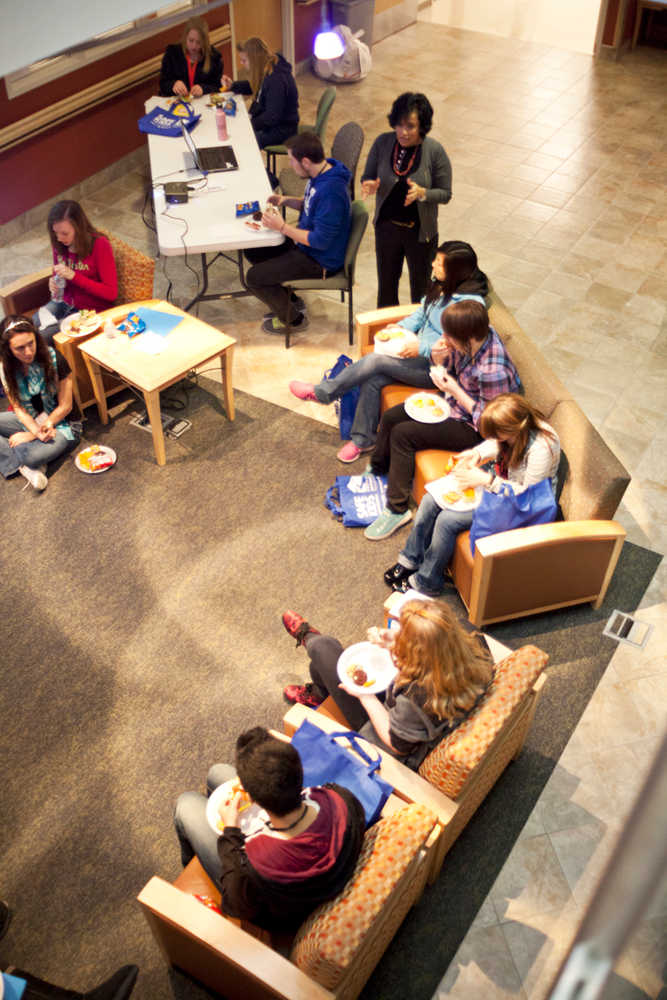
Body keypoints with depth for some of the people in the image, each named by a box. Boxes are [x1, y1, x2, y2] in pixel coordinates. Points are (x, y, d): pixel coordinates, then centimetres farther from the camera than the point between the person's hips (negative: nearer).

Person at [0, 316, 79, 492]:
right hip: (28, 420, 6)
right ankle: (25, 467, -17)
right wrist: (37, 430, -24)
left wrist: (32, 435, -14)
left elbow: (65, 406, -13)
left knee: (33, 455, -37)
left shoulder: (55, 360, -20)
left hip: (57, 421, -5)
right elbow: (19, 408, -3)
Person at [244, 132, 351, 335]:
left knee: (253, 277, -11)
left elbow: (321, 241, -30)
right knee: (252, 251, 16)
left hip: (321, 260, -10)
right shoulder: (321, 173, -3)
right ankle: (290, 301, 27)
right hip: (306, 242, 10)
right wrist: (286, 200, -1)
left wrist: (282, 227, -25)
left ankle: (294, 319, 11)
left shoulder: (330, 191, -33)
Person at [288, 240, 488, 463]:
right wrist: (399, 327, 0)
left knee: (375, 360, -20)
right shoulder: (440, 285, 5)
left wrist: (421, 348, -24)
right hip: (418, 354, 8)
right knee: (373, 379, -14)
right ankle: (363, 439, -1)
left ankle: (322, 392, -4)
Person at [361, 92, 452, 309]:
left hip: (420, 230, -2)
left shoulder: (434, 151, -17)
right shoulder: (383, 142, -10)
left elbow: (445, 193, -12)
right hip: (387, 226, 3)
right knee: (386, 283, 19)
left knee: (420, 286, 15)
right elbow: (367, 176, 1)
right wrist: (369, 186, -24)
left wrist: (422, 193, -32)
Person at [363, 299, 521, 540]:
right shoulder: (469, 341, -14)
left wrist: (455, 391, -27)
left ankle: (397, 509, -4)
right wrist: (438, 356, -17)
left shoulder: (493, 371, -37)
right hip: (455, 403, 9)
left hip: (472, 428, -9)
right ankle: (376, 473, 34)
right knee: (390, 417, 8)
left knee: (401, 434, -17)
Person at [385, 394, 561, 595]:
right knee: (430, 500, -4)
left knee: (447, 520, -19)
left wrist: (486, 480, -29)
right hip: (497, 474, 8)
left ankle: (425, 583, 5)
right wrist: (477, 453, -11)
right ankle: (411, 560, 16)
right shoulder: (512, 426, -15)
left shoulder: (541, 448, -36)